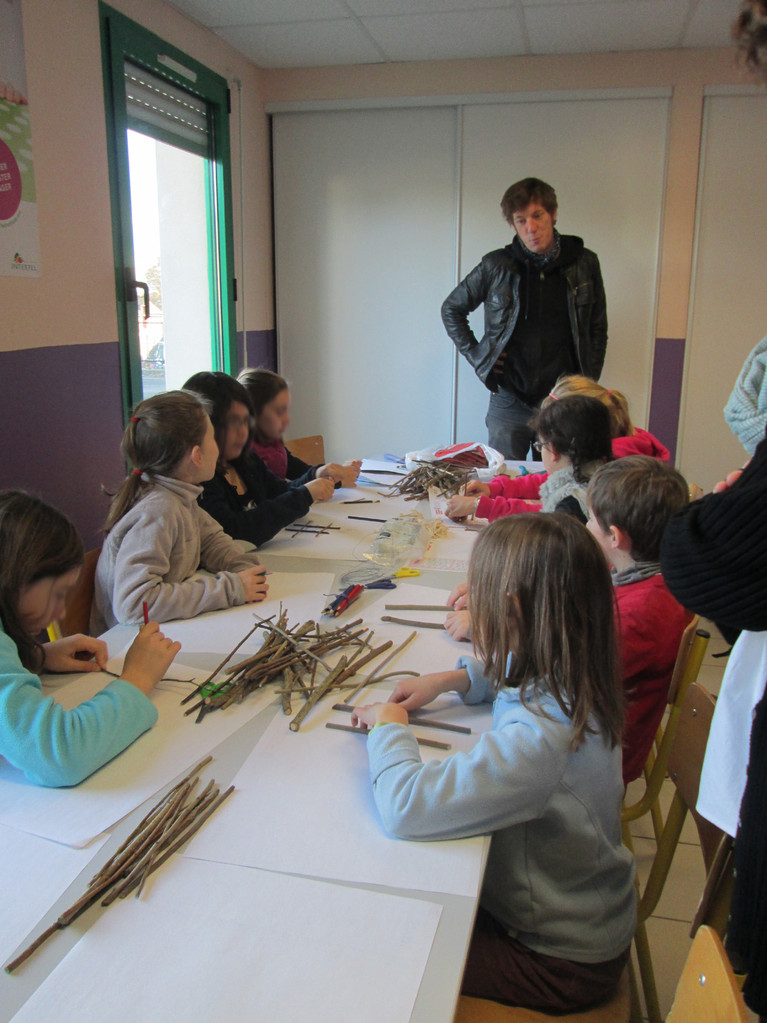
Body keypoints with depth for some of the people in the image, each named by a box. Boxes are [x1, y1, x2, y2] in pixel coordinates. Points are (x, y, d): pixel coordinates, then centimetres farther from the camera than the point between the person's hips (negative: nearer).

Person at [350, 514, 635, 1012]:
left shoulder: (537, 737, -39)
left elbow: (405, 807, -40)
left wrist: (389, 725, -22)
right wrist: (452, 679, 0)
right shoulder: (572, 676, -10)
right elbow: (508, 672, 16)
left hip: (560, 961, -7)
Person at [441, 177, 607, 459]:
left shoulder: (584, 264, 3)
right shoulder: (495, 266, -1)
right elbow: (451, 309, 13)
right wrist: (475, 354, 2)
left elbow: (598, 330, 12)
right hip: (509, 403, 0)